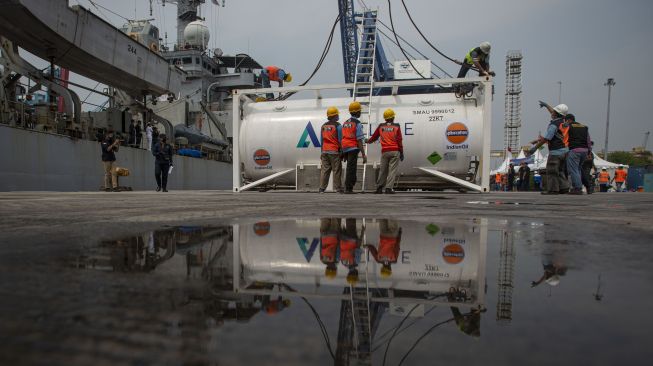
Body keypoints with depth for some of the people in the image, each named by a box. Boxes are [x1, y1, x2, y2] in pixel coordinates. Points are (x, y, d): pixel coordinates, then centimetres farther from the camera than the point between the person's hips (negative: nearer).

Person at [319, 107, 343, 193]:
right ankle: (338, 189, 1)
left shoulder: (324, 126, 12)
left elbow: (322, 140, 14)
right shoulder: (337, 125, -6)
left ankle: (322, 188, 7)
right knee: (336, 170, -1)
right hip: (334, 151, -6)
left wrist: (322, 152, 18)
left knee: (325, 170, 8)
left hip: (325, 151, 6)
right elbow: (340, 140, -8)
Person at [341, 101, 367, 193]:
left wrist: (343, 153, 21)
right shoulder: (357, 124, -7)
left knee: (350, 169, 17)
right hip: (353, 148, -7)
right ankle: (348, 188, -3)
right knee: (351, 169, -3)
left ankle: (348, 188, 21)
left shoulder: (345, 123, 15)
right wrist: (363, 155, -13)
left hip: (345, 149, 7)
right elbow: (359, 141, -13)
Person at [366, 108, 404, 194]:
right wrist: (401, 153, 3)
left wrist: (368, 141, 40)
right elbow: (399, 141, -2)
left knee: (383, 170, 11)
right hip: (395, 151, -3)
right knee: (392, 170, -2)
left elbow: (374, 137, 19)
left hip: (385, 151, 3)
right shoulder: (396, 127, 2)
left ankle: (379, 188, 13)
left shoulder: (381, 127, 8)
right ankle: (388, 188, -8)